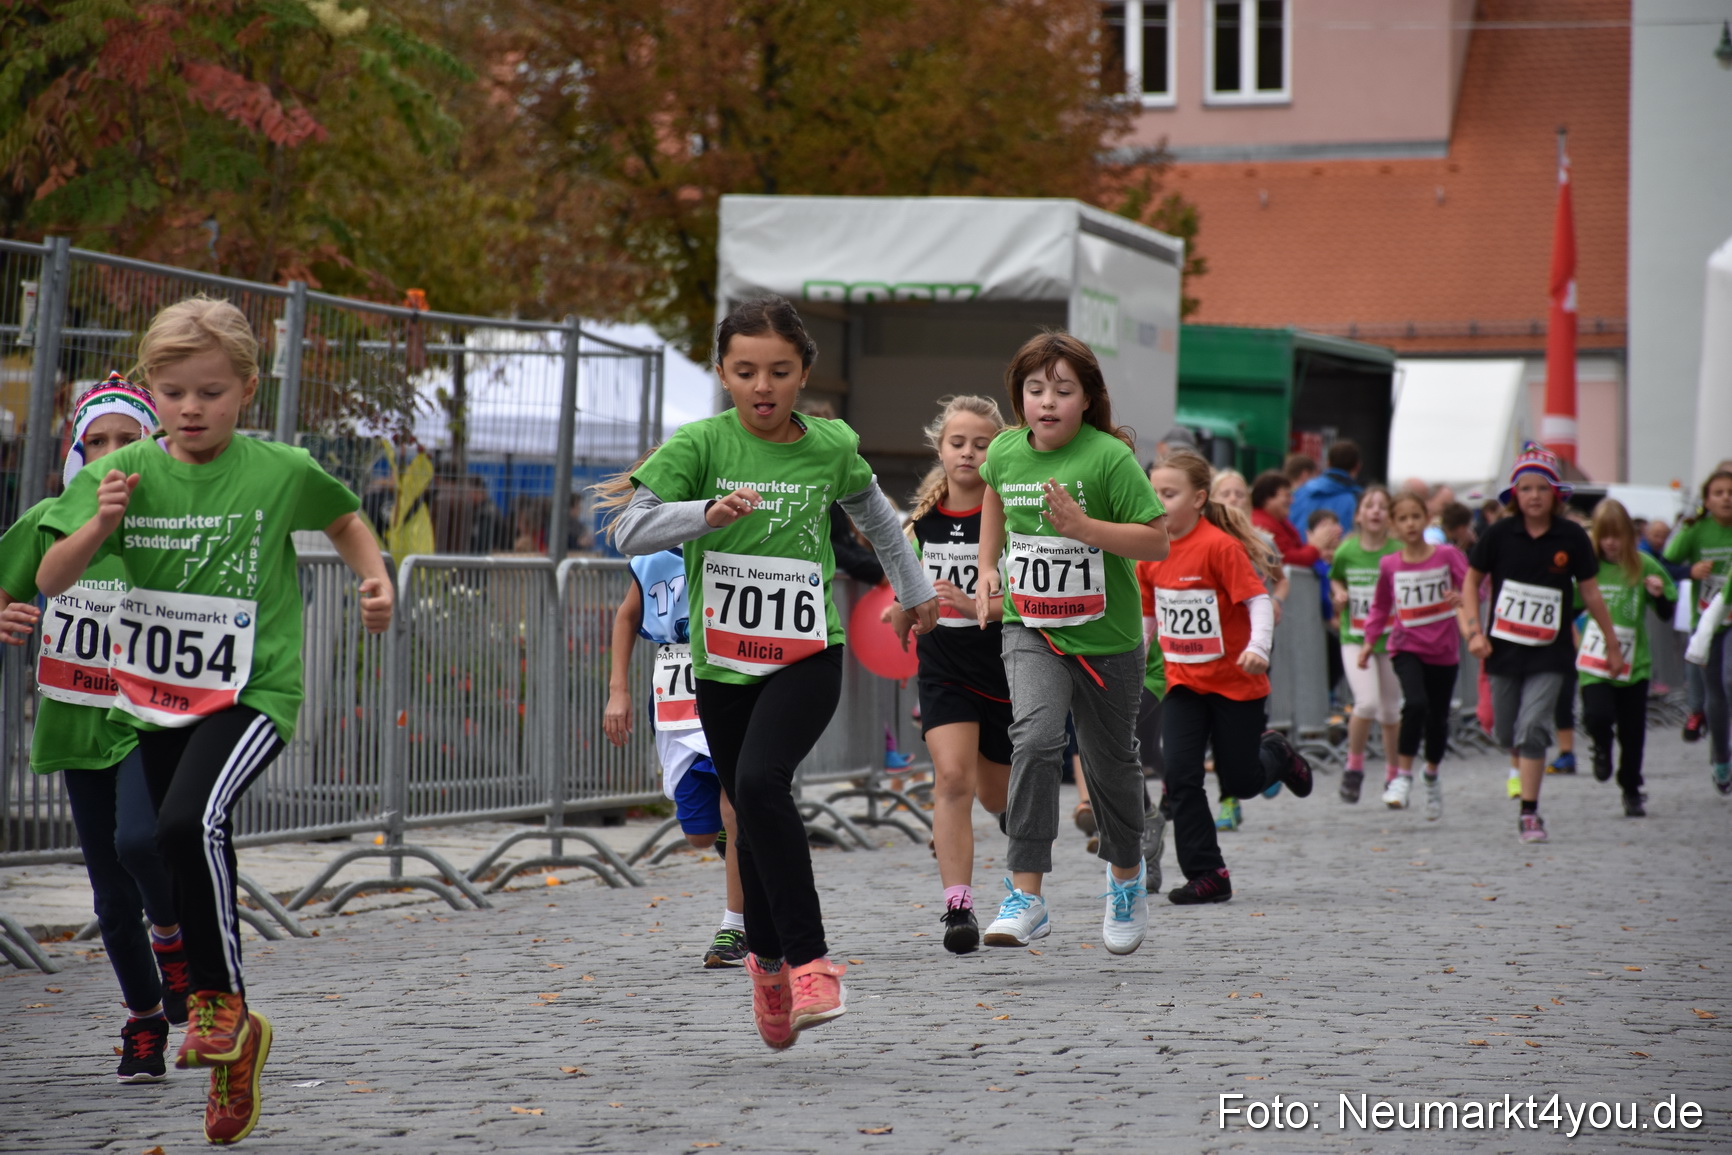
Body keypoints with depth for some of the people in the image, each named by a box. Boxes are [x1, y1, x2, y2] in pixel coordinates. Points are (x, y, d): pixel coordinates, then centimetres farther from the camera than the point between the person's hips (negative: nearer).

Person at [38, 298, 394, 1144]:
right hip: (160, 698, 5)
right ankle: (231, 1046, 27)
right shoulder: (124, 473, -2)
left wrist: (375, 578, 1)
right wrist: (100, 524, -21)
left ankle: (220, 998, -11)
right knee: (168, 844, 11)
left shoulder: (280, 472, -5)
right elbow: (51, 581, -4)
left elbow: (343, 517, 17)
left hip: (253, 693, -4)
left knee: (191, 821, -29)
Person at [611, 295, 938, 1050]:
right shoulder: (700, 444, -6)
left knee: (761, 783, -25)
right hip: (723, 660, 2)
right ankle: (769, 958, 34)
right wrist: (706, 513, -31)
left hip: (807, 654, -2)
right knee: (754, 816, 11)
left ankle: (806, 958, -18)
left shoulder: (830, 447, -1)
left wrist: (914, 589, 32)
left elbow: (873, 510, 21)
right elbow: (631, 532, -15)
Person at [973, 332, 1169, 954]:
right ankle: (1026, 896, -23)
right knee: (1035, 737, -22)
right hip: (1031, 630, 2)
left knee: (1110, 760, 13)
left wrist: (1082, 526, -28)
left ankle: (1125, 877, 41)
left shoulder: (1109, 457, -16)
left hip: (1106, 639, -2)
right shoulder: (1005, 451, -2)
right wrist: (987, 567, 14)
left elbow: (1157, 541, -17)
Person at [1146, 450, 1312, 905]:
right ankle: (1206, 874, -4)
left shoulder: (1220, 546, -18)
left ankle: (1276, 756, 41)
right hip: (1182, 681, 5)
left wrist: (1259, 647, -37)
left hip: (1235, 681, -5)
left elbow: (1259, 600, -21)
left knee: (1239, 782, 5)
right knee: (1179, 774, -11)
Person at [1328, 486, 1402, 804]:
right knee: (1367, 701, -19)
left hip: (1390, 638, 0)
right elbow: (1335, 578, 17)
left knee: (1390, 710, 9)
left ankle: (1394, 775, 28)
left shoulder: (1399, 552, -7)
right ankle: (1354, 765, 4)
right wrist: (1338, 593, -3)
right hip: (1355, 638, 0)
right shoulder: (1346, 551, -2)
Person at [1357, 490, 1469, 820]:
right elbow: (1380, 606, 13)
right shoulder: (1389, 564, 0)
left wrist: (1463, 598, -29)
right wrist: (1370, 640, 7)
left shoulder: (1447, 555, -5)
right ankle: (1403, 776, -13)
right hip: (1407, 647, -1)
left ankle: (1432, 776, 34)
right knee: (1415, 703, -25)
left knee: (1438, 717, 8)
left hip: (1443, 649, 1)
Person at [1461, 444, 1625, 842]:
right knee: (1508, 736, 10)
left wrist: (1612, 645, 11)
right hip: (1504, 649, 2)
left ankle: (1530, 814, -12)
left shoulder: (1572, 537, -4)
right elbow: (1471, 581, 5)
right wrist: (1474, 632, -6)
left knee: (1531, 728, -15)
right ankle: (1526, 778, 36)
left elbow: (1590, 592, 6)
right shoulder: (1500, 535, -4)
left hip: (1549, 655, -2)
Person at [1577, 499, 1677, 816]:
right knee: (1597, 715, -21)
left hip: (1634, 662, 1)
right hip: (1594, 663, -1)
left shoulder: (1644, 566, -1)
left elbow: (1667, 614, 7)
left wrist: (1659, 594, -13)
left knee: (1632, 732, 6)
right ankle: (1602, 746, 15)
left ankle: (1632, 791, 26)